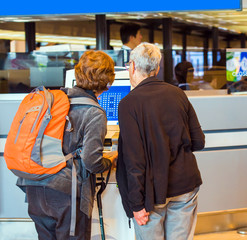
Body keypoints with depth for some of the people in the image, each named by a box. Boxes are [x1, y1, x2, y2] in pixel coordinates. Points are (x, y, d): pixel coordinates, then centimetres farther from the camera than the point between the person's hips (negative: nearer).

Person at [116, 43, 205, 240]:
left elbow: (134, 159, -17)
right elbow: (198, 142, 6)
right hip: (185, 186, 4)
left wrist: (137, 204, -13)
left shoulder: (129, 103, -12)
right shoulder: (177, 93, 2)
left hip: (153, 193, -4)